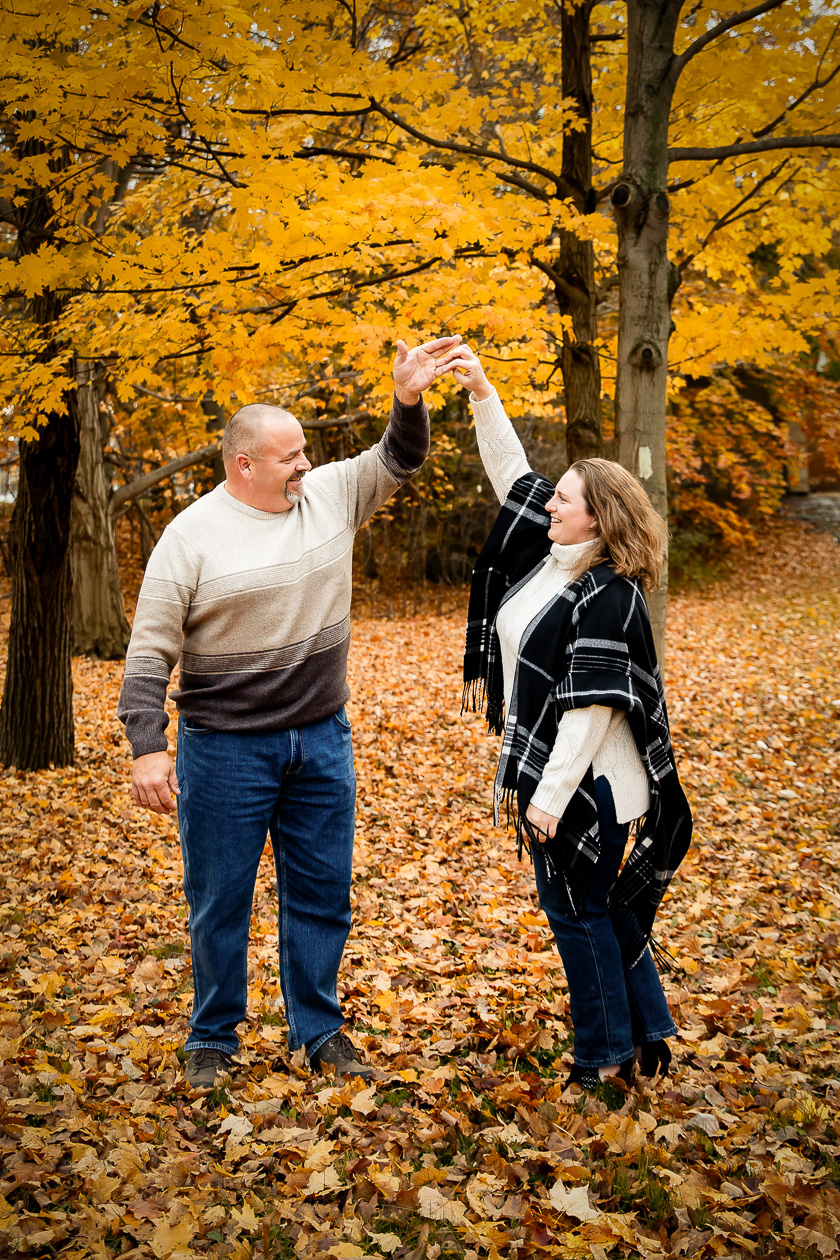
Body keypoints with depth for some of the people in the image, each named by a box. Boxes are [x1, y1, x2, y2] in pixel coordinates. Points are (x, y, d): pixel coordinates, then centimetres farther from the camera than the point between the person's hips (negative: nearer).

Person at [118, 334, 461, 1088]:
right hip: (225, 749, -4)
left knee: (322, 894, 13)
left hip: (321, 741, 4)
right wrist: (148, 746, -17)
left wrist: (409, 400, -10)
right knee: (220, 901, 9)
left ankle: (319, 1030, 30)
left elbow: (398, 462, 10)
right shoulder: (192, 536, -11)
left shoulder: (330, 495, 2)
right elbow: (151, 649, -10)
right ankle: (213, 1039, 27)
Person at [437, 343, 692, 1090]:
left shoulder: (606, 598, -21)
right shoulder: (551, 554, 4)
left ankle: (609, 1052, 20)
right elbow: (511, 472, 11)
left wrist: (552, 795, -24)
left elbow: (591, 707, -24)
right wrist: (481, 391, 4)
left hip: (587, 786, -9)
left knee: (578, 908, 4)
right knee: (602, 904, 17)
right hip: (549, 773, 9)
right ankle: (648, 1031, 30)